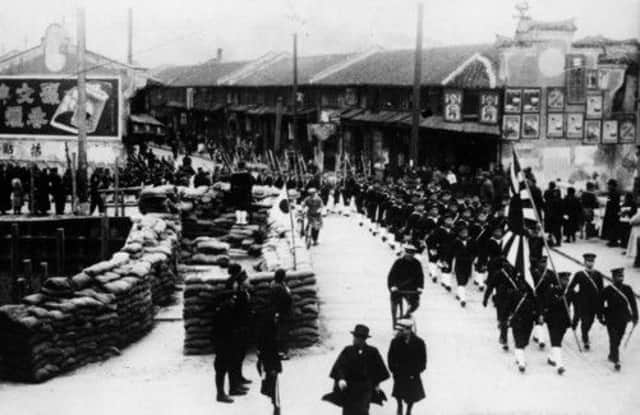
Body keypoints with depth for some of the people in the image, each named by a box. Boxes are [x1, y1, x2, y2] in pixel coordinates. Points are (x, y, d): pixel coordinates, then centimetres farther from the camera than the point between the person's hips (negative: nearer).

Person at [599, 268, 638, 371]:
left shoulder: (627, 289, -2)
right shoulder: (607, 290, -10)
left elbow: (633, 303, 4)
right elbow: (601, 304, -3)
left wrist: (635, 316, 2)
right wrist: (601, 317, -1)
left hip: (623, 319, 3)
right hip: (611, 320, -3)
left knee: (618, 339, 15)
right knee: (614, 340, -7)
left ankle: (612, 356, 37)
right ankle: (616, 361, -5)